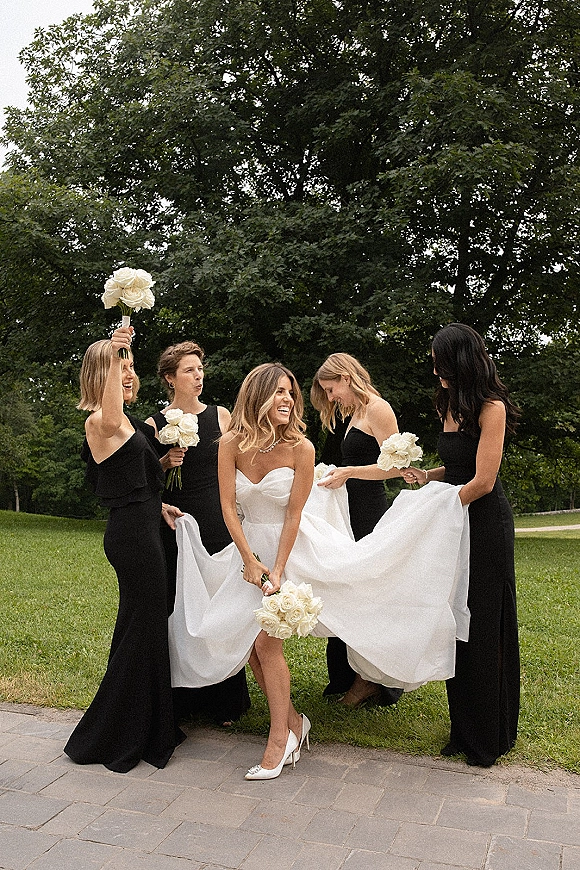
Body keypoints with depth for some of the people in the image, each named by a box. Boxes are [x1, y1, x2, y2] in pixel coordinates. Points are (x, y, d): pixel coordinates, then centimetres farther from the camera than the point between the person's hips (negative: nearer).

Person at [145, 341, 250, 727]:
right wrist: (166, 462, -12)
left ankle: (223, 700, 20)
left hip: (218, 525, 1)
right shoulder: (155, 425, 0)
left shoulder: (220, 416, 4)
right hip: (175, 526, 0)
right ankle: (182, 698, 22)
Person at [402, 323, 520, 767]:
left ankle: (489, 736, 20)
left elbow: (482, 482, -18)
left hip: (485, 525, -8)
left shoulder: (491, 408, -15)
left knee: (483, 629, 2)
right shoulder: (452, 405, 11)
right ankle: (466, 728, 27)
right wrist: (426, 475, 0)